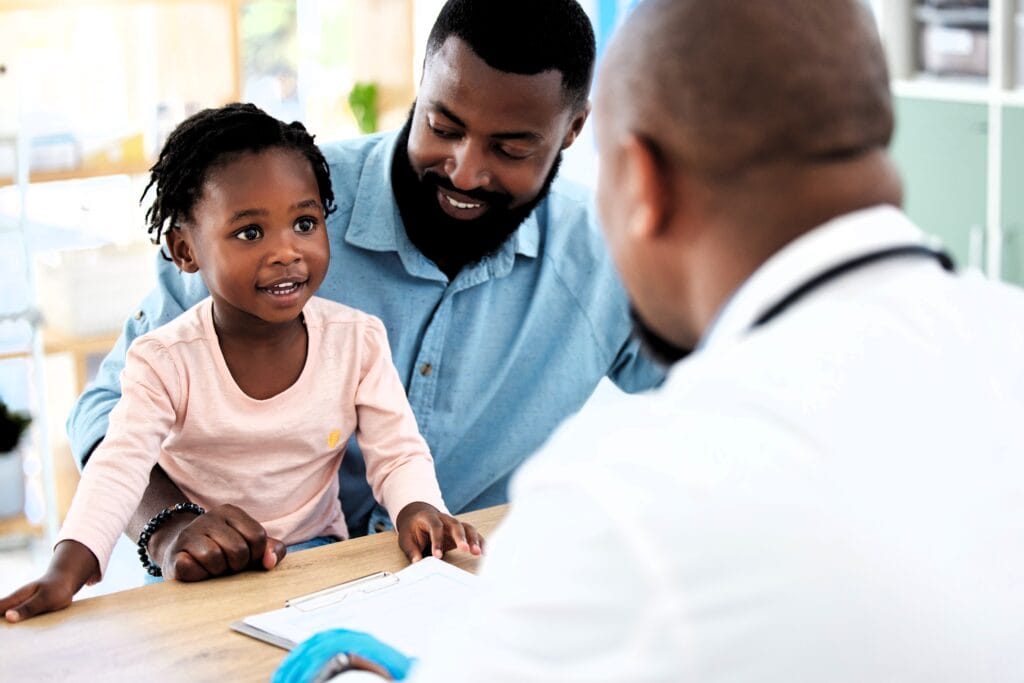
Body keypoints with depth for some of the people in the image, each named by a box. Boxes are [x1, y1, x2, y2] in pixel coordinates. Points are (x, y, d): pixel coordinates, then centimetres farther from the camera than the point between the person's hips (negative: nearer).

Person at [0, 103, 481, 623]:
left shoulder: (358, 341, -5)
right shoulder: (166, 363, -12)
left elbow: (399, 454, -3)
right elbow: (117, 469, -21)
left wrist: (418, 509, -27)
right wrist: (67, 569, -39)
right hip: (196, 575, -1)